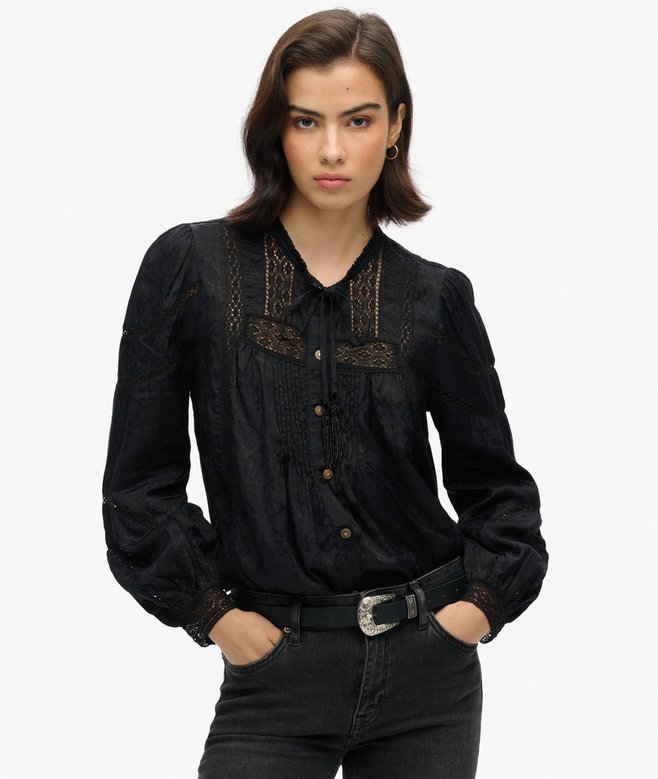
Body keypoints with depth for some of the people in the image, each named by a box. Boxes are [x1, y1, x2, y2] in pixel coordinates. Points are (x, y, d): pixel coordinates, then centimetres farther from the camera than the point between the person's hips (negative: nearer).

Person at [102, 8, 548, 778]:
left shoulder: (434, 297, 3)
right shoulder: (189, 267, -2)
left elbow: (492, 478, 13)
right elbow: (141, 481, 1)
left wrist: (486, 600, 0)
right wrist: (209, 612, -4)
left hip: (426, 666, 2)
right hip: (276, 673, -1)